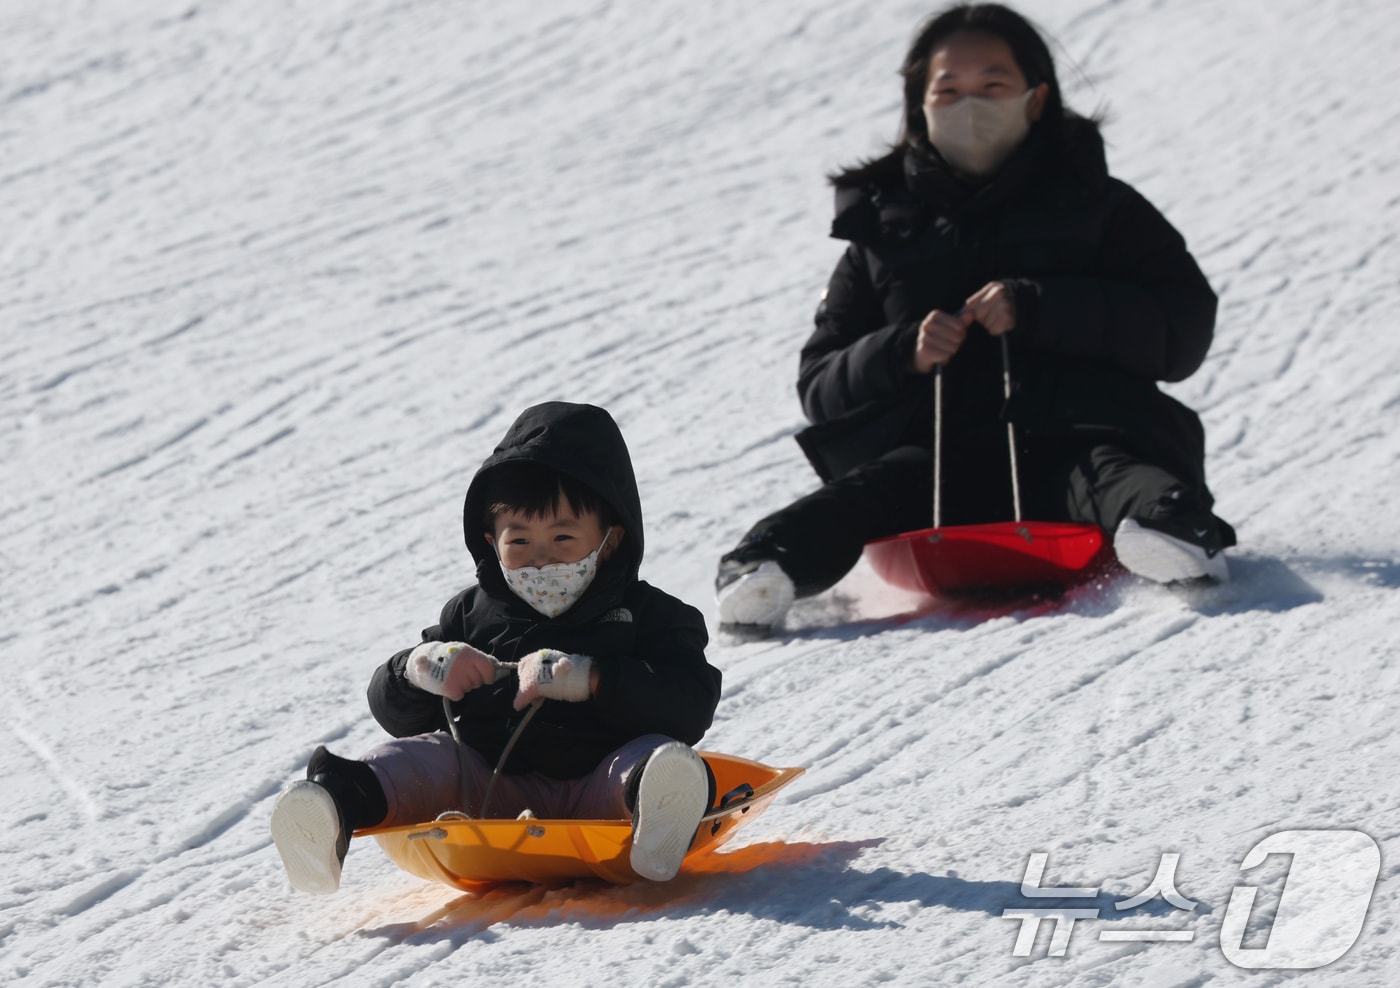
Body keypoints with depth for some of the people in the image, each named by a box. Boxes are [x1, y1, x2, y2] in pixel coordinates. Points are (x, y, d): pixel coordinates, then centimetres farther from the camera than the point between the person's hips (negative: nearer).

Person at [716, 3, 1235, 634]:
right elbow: (819, 387, 17)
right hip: (933, 454, 1)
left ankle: (1168, 525, -64)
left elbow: (1185, 328, 3)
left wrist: (1037, 309, -10)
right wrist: (903, 352, -5)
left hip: (1069, 440, -1)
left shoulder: (1096, 205, 16)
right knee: (878, 487, -31)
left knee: (1103, 473, -35)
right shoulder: (882, 230, 21)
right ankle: (766, 564, -56)